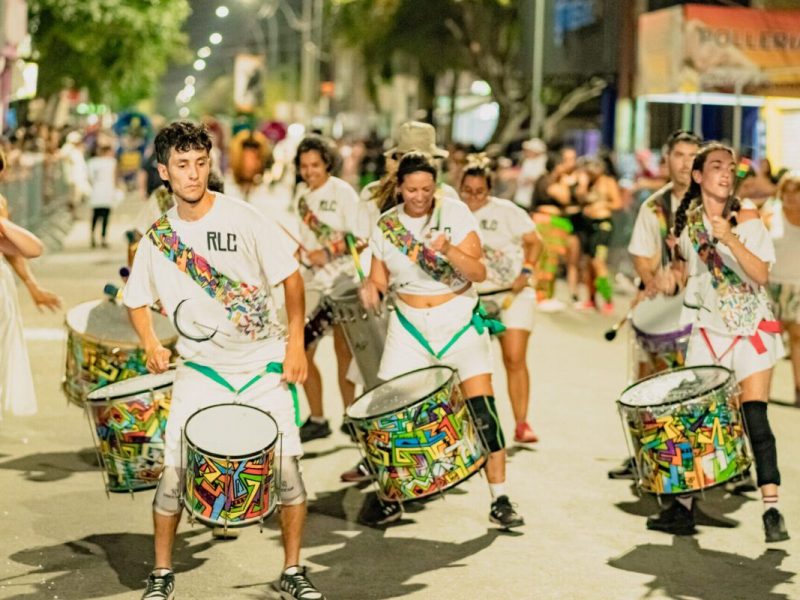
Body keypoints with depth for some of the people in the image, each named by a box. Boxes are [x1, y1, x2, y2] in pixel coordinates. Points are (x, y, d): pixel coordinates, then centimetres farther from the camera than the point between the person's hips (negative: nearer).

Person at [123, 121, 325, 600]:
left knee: (288, 467, -6)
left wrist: (296, 341, -9)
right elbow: (137, 300, 14)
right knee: (173, 473, -5)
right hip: (200, 370, 2)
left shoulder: (242, 219, -9)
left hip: (264, 367, -2)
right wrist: (152, 345, -3)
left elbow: (290, 276, -3)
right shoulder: (158, 238, 1)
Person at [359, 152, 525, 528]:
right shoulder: (385, 226, 0)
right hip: (409, 327, 2)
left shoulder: (455, 213, -7)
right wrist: (370, 288, -15)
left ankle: (500, 501, 0)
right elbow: (380, 278, 8)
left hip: (461, 323, -2)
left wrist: (449, 250, -30)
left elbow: (479, 273, -13)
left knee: (483, 410, -8)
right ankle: (392, 500, 14)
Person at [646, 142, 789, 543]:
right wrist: (675, 276, 0)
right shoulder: (686, 222, 4)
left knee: (754, 416, -11)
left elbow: (761, 275, -17)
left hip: (751, 329, -3)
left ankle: (772, 511, -8)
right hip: (707, 329, 3)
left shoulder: (747, 221, -6)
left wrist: (730, 240, -29)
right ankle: (684, 508, 13)